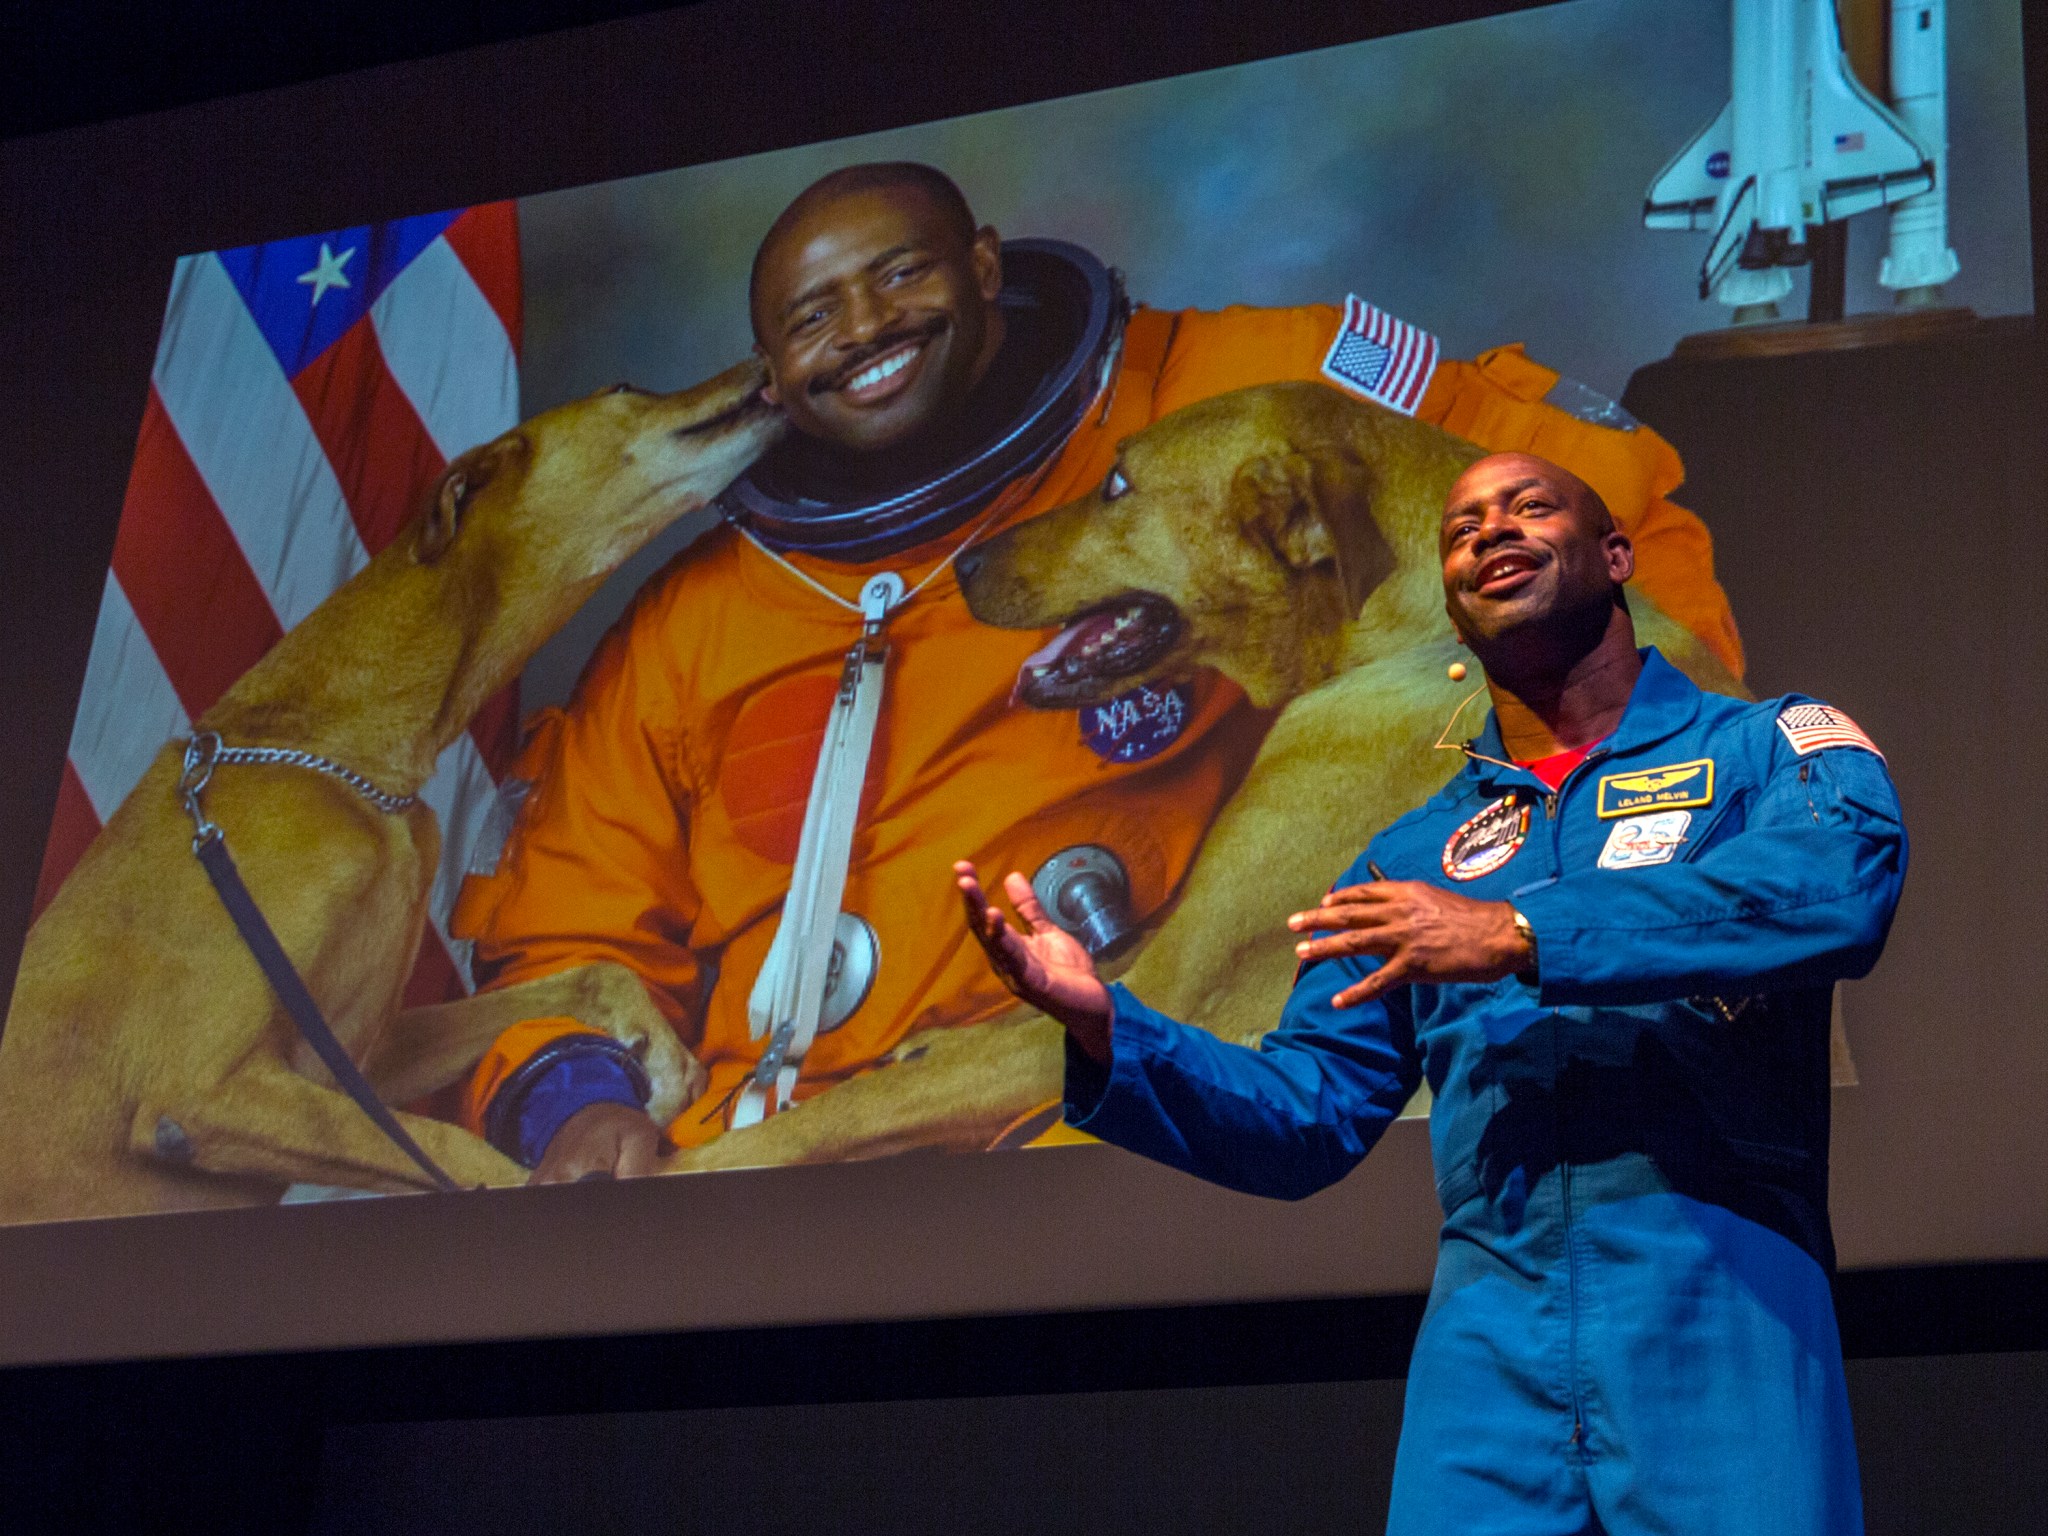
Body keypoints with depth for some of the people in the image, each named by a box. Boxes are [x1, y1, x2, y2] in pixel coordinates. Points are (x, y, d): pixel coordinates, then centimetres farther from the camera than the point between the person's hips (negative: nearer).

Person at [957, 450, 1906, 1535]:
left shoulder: (1769, 748, 8)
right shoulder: (1412, 860, 20)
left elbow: (1843, 879, -16)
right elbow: (1304, 1116, 15)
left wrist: (1522, 934, -18)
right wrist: (1107, 1029, -1)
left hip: (1725, 1329, -3)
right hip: (1487, 1351, 3)